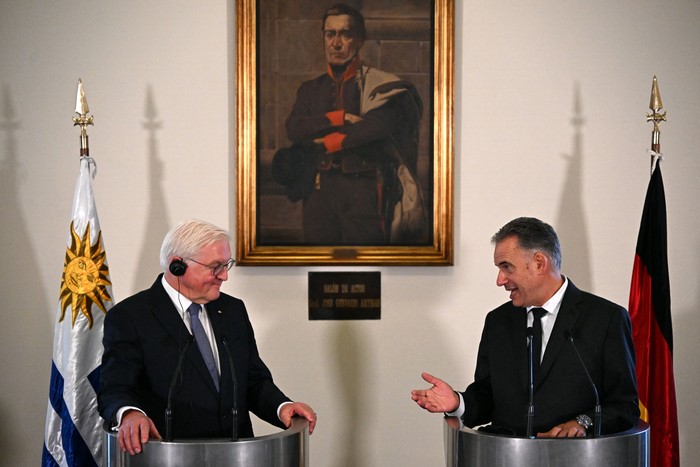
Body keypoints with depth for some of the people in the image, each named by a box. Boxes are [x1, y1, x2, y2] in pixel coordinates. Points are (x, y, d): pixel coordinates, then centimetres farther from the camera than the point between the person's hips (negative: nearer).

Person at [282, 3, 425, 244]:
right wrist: (339, 118, -10)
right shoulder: (310, 89, 17)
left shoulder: (376, 84, 5)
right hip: (320, 190, 4)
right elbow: (293, 130, 2)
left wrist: (330, 141, -4)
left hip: (363, 189, -4)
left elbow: (382, 124, -13)